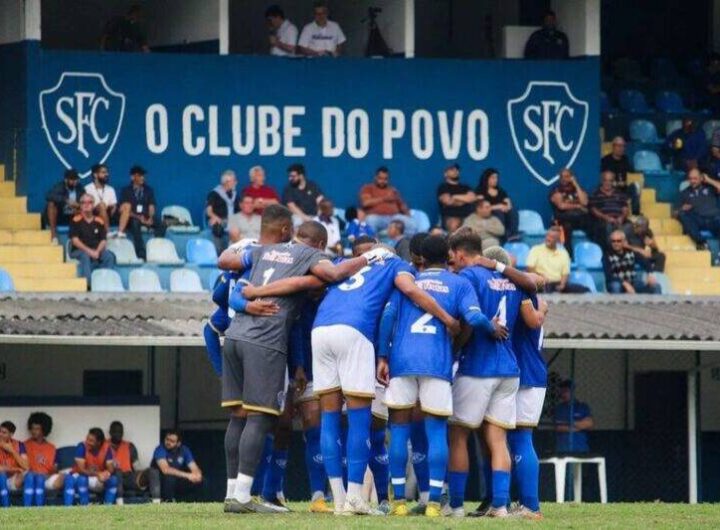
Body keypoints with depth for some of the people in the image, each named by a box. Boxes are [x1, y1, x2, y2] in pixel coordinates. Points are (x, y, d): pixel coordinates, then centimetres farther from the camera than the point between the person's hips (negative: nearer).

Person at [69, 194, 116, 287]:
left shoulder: (99, 221, 10)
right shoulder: (76, 221, 0)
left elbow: (103, 240, 7)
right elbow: (74, 240, -7)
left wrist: (97, 251, -14)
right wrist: (89, 251, -18)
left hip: (96, 251, 3)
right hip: (79, 251, -3)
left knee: (109, 256, -24)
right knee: (85, 256, -37)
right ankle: (88, 282, -44)